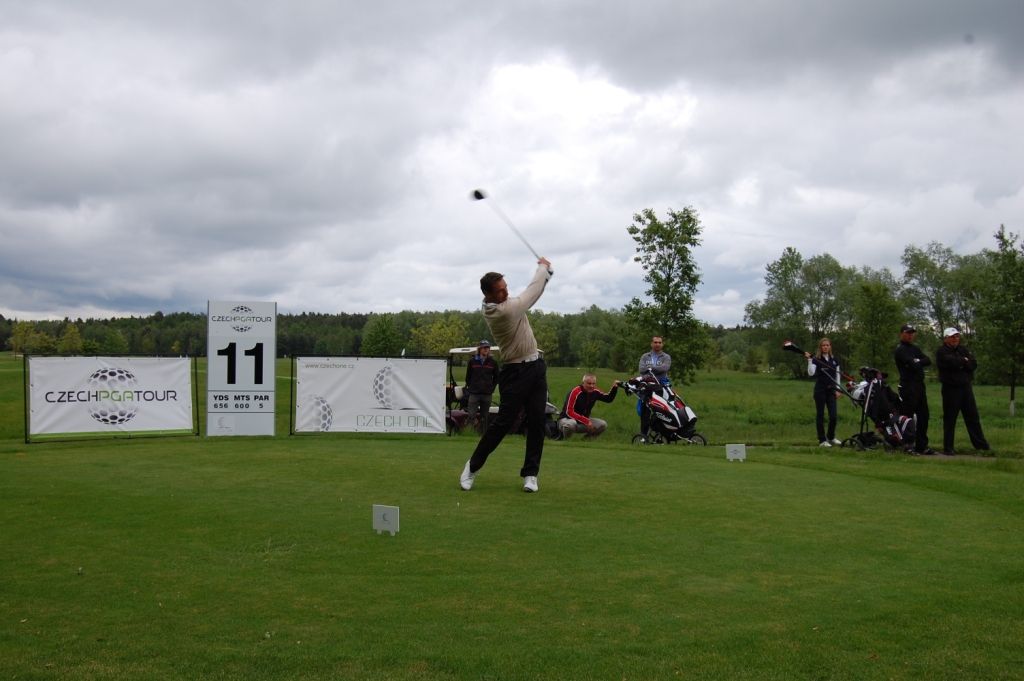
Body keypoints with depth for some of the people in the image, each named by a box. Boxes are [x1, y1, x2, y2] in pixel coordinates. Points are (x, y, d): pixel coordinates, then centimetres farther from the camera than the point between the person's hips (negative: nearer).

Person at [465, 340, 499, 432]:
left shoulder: (492, 362, 3)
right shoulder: (472, 361, 2)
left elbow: (496, 377, 13)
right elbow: (468, 377, 10)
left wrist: (492, 388, 6)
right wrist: (470, 387, 6)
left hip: (487, 394, 1)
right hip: (474, 393, -1)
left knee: (485, 416, 5)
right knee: (472, 415, -12)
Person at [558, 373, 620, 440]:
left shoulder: (594, 392, -4)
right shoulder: (575, 392, -23)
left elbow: (609, 398, 10)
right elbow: (569, 412, -27)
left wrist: (614, 388, -9)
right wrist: (586, 421, -31)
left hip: (584, 421, 6)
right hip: (567, 419, -6)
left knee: (603, 425, -11)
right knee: (571, 424, -41)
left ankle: (585, 439, 6)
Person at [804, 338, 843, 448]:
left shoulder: (834, 359, 8)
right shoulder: (816, 359, -6)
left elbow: (837, 375, 12)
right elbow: (811, 373, -20)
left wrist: (837, 389, 4)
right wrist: (809, 360, -29)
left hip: (831, 390, 4)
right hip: (820, 390, -4)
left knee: (833, 416, 2)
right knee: (820, 415, 0)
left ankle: (831, 437, 23)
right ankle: (822, 440, 7)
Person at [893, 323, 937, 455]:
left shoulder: (915, 349, 20)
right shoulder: (899, 350, -6)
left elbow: (928, 361, 8)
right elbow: (913, 365, -19)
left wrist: (918, 362, -8)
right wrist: (918, 363, 1)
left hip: (920, 385, 9)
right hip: (908, 386, -9)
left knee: (923, 416, 10)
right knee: (907, 417, -7)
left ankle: (922, 446, 16)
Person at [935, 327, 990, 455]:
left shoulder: (963, 350, 13)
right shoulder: (941, 352, -5)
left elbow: (973, 364, 1)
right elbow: (951, 362, -22)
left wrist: (960, 363, -14)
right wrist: (964, 361, -5)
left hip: (966, 387, 6)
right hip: (950, 388, -6)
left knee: (973, 416, 10)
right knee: (949, 419, -1)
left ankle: (980, 443, 17)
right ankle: (948, 448, 6)